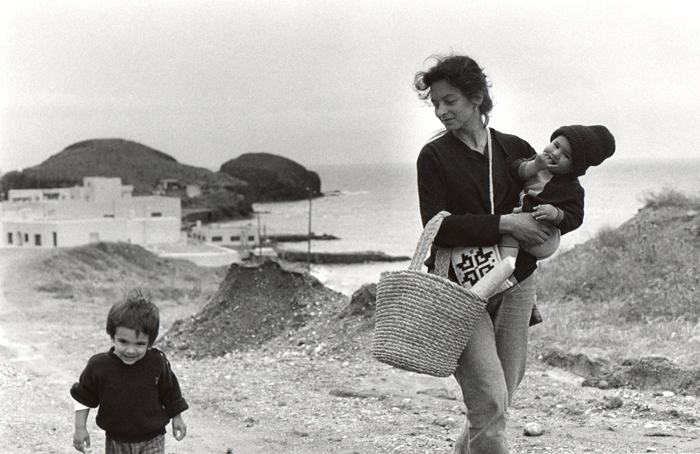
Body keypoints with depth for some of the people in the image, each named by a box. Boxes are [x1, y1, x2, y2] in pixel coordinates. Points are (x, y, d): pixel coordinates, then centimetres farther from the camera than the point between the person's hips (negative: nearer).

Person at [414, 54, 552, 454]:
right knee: (489, 401, -15)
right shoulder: (434, 156, 0)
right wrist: (503, 223, -19)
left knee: (501, 397, 10)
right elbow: (438, 226, -12)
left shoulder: (514, 150, 8)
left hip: (515, 283, 4)